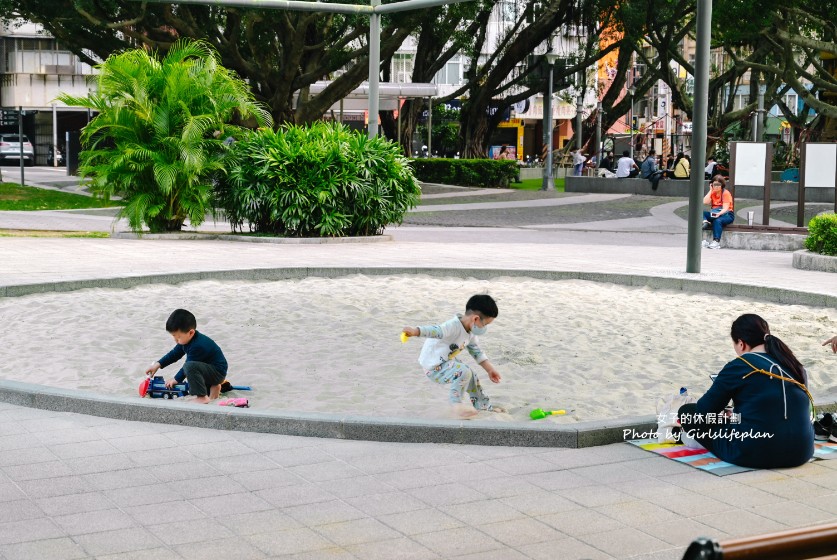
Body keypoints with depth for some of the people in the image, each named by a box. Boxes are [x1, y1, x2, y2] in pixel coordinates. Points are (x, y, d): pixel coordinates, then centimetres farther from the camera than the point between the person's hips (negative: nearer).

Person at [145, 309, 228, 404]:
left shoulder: (198, 346, -30)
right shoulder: (188, 338, -2)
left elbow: (189, 366, -19)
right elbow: (175, 354, 11)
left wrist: (176, 379, -5)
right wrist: (158, 364, 4)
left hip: (218, 372, -10)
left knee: (190, 367, -34)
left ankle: (202, 397, -25)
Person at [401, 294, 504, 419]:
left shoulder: (471, 332, 1)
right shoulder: (454, 326, -31)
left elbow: (476, 352, 14)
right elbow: (436, 330, -48)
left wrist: (490, 369, 15)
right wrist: (415, 331, -65)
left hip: (447, 361, 10)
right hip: (434, 367, -10)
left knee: (471, 376, 18)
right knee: (464, 373, -27)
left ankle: (483, 405, 38)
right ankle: (456, 403, -9)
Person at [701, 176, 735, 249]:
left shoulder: (726, 193, -7)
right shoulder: (713, 193, 10)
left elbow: (725, 208, -17)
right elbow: (705, 202, -6)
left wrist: (719, 214, -36)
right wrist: (710, 190, -3)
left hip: (726, 214, -6)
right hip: (714, 213, 6)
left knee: (717, 220, -38)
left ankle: (716, 241, -43)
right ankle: (705, 222, -44)